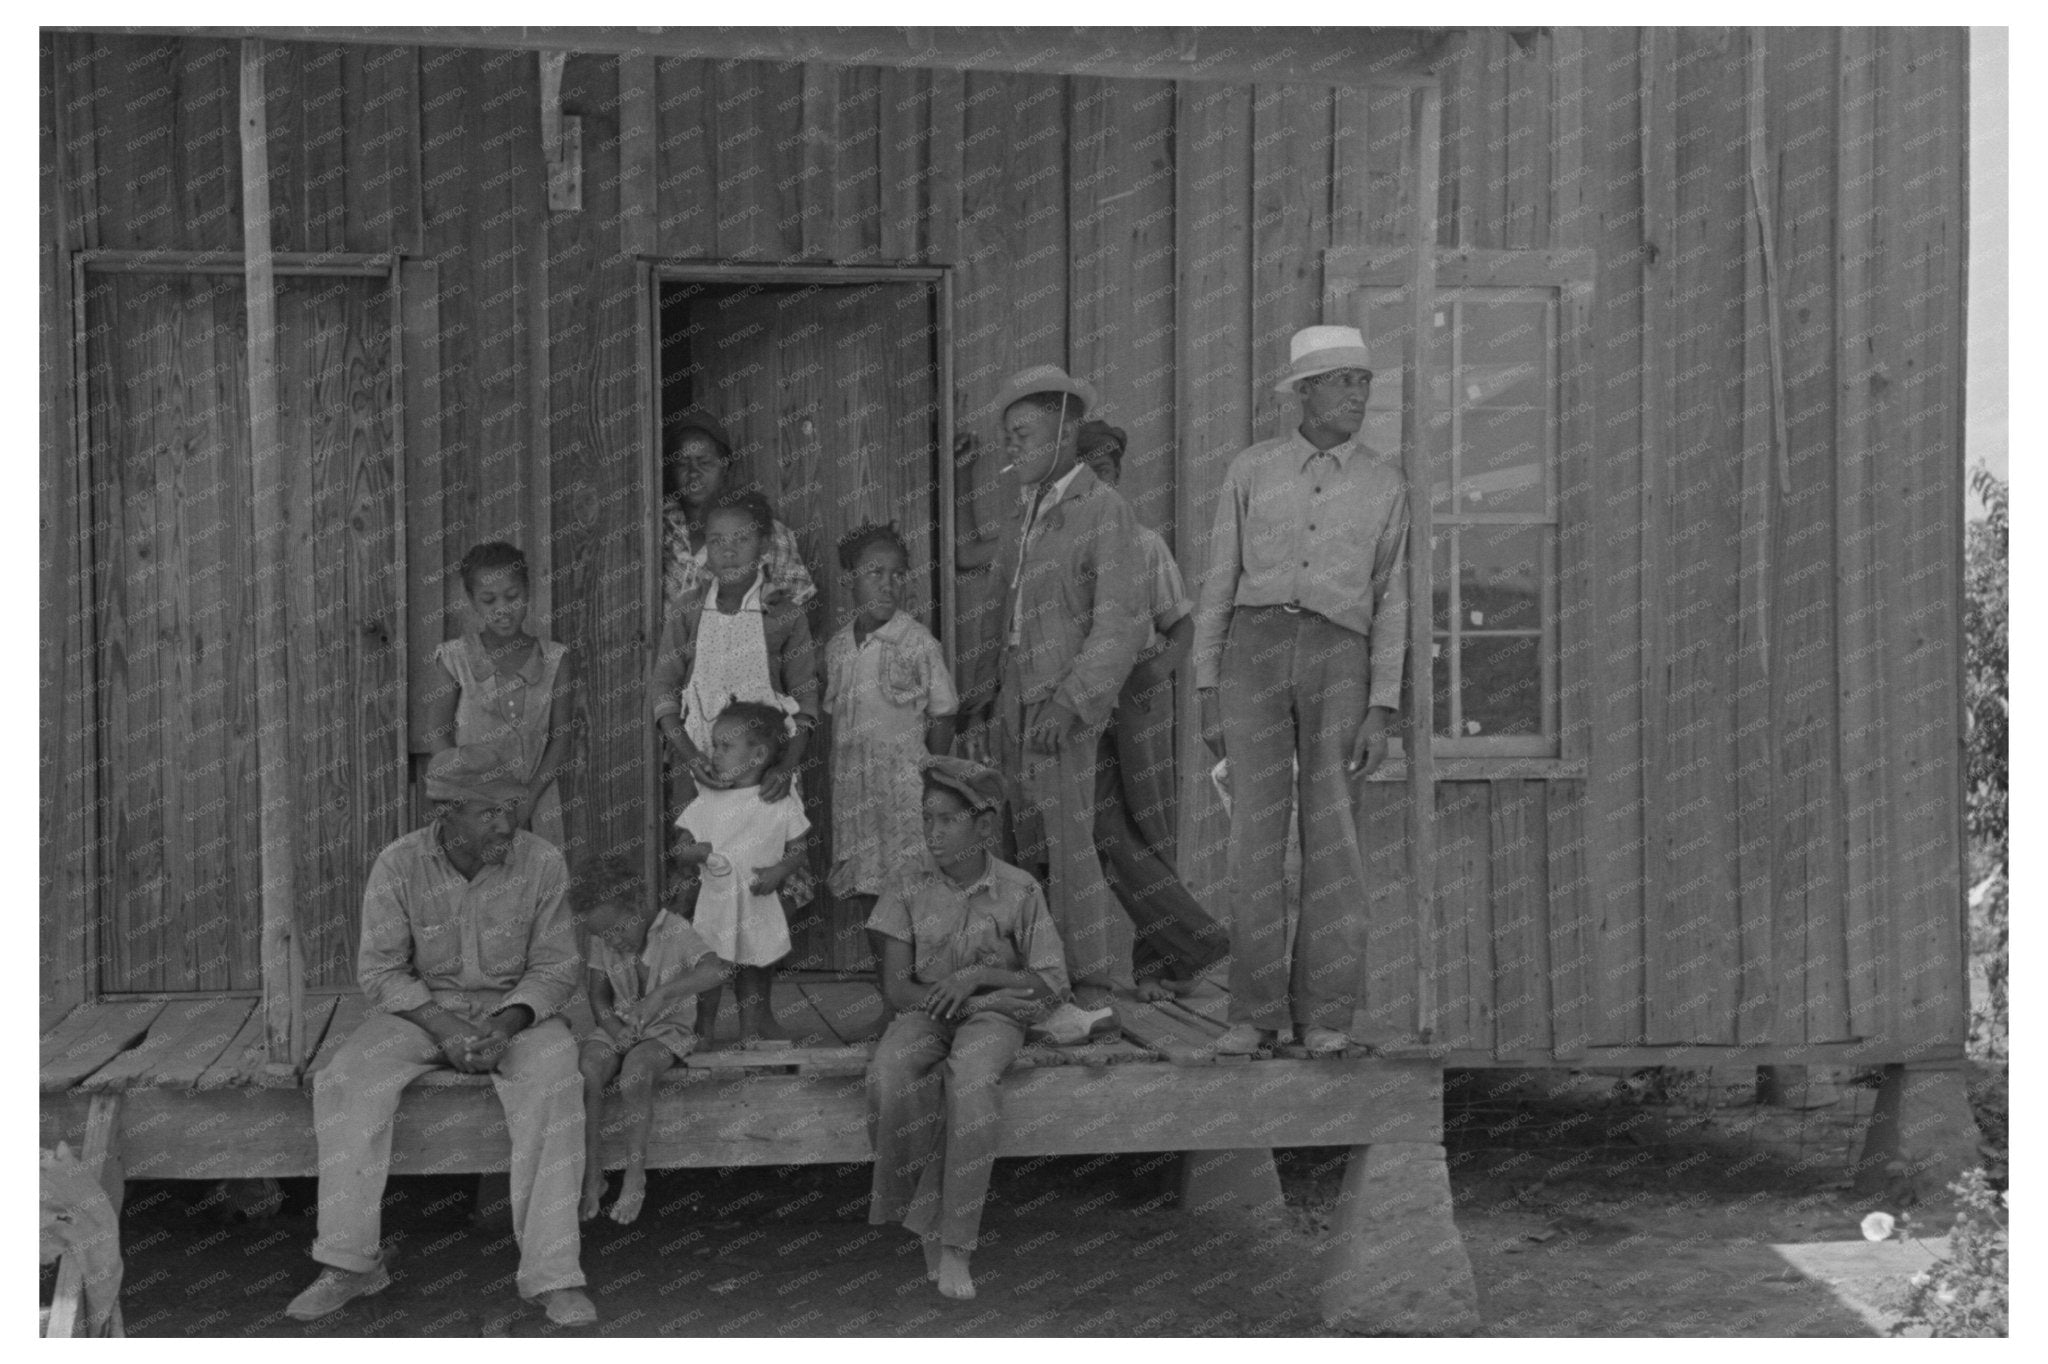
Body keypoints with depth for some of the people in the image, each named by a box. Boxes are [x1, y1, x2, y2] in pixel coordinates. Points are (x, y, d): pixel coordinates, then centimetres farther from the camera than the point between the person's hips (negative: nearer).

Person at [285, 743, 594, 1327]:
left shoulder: (541, 862, -11)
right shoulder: (399, 864, -11)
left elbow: (554, 967, -6)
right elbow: (380, 969, -8)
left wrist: (509, 1023, -24)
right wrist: (442, 1025, -23)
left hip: (514, 1008, -1)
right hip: (421, 1007, 1)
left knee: (555, 1086, -31)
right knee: (342, 1083, -24)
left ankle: (553, 1274, -26)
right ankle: (350, 1262, -10)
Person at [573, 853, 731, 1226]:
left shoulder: (674, 930, -16)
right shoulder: (602, 940, 0)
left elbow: (717, 970, -31)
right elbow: (598, 992, 4)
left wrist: (662, 994, -39)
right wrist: (612, 1025, -18)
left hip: (667, 1028, -4)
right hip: (618, 1026, 4)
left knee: (635, 1070, -34)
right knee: (585, 1068, -26)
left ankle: (635, 1177, -18)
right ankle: (591, 1173, -13)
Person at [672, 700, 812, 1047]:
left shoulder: (780, 802, -3)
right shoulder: (706, 800, 2)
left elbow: (797, 849, 0)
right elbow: (680, 847, 5)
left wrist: (778, 871, -17)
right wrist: (698, 851, -16)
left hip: (759, 906, -1)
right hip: (715, 902, 1)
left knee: (752, 970, 12)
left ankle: (751, 1030, 25)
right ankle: (702, 1033, 17)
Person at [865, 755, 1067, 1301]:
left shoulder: (1018, 890, -4)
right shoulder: (908, 885, 0)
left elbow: (1052, 981, -2)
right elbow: (896, 985, -1)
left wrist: (977, 976, -15)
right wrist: (967, 1000, -16)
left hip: (991, 1015, -2)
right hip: (924, 1011, 2)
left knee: (971, 1081, -36)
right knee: (887, 1076, -32)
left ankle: (954, 1243, -26)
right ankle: (926, 1217, -15)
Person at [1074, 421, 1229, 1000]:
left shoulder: (1144, 543, 2)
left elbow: (1182, 627, 6)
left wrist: (1157, 668, -13)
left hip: (1138, 696, -1)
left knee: (1144, 833, -1)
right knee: (1107, 831, -6)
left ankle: (1155, 962, 8)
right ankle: (1193, 943, 2)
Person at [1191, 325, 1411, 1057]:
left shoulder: (1385, 485, 12)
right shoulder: (1250, 470, 10)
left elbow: (1390, 607, 9)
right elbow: (1219, 586, 9)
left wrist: (1381, 714, -1)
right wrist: (1208, 698, 2)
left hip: (1337, 661, 0)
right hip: (1256, 650, 0)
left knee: (1332, 840, -4)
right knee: (1257, 836, -4)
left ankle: (1323, 1015, 6)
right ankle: (1257, 1012, 4)